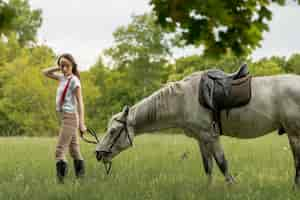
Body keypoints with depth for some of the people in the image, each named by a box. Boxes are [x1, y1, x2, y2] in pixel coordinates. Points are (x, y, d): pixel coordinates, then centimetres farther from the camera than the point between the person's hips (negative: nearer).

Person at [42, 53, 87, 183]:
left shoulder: (74, 80, -10)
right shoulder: (63, 77, 12)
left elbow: (80, 102, -15)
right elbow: (45, 73, 23)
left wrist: (82, 123, -21)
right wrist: (58, 68, 8)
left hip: (70, 117, -9)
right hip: (64, 117, 9)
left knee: (59, 151, -14)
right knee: (74, 151, 10)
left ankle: (61, 181, -18)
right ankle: (81, 178, 14)